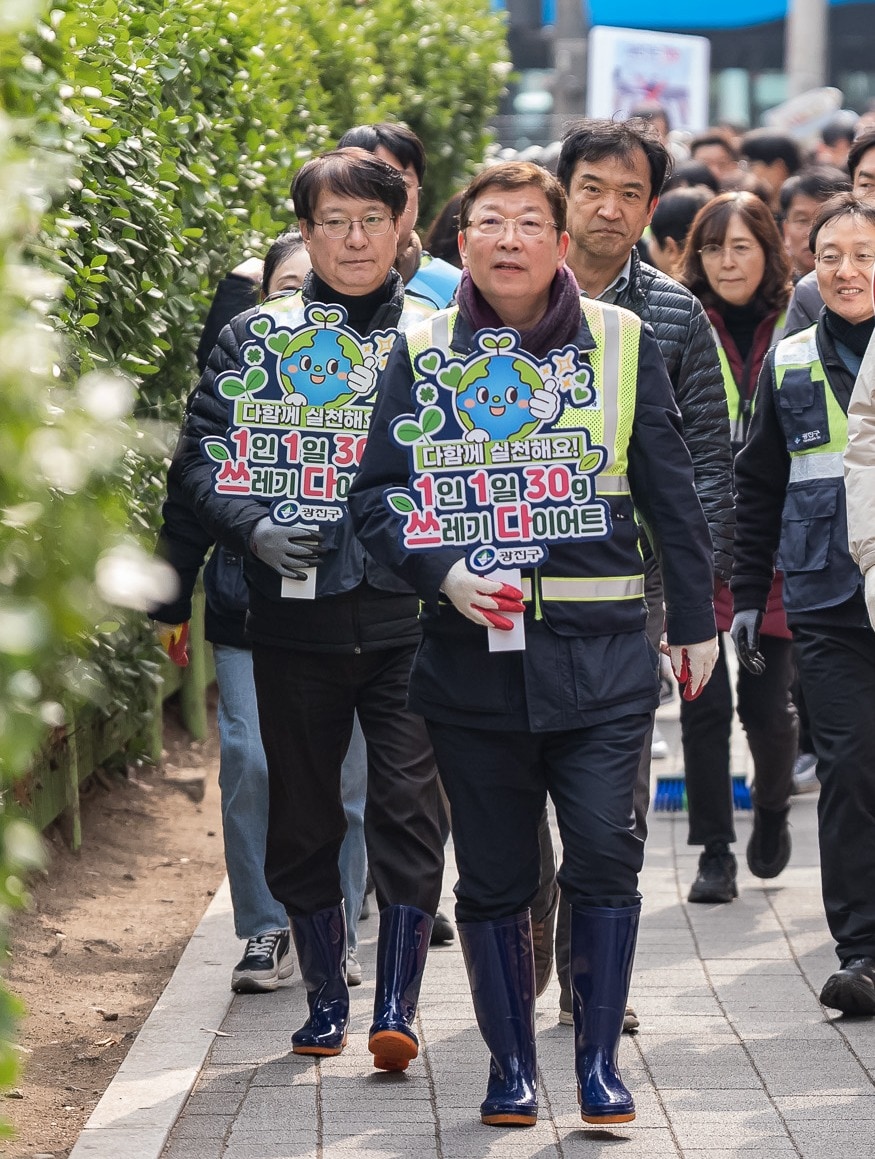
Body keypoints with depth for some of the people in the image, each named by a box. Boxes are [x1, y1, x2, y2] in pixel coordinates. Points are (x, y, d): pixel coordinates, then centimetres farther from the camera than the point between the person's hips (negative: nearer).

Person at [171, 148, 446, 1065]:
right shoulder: (256, 339, 8)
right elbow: (200, 457, 4)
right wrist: (254, 528, -14)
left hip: (410, 616, -1)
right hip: (296, 612, 1)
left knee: (408, 806, -8)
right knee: (302, 816, 8)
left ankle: (396, 1007, -5)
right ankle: (324, 1000, 21)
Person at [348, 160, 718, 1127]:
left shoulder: (623, 345, 5)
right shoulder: (423, 353, 5)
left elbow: (671, 495, 11)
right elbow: (375, 494, 4)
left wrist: (694, 621, 12)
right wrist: (443, 573, -13)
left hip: (601, 653, -1)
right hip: (473, 656, 1)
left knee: (605, 853, -9)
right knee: (493, 874, 6)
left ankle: (599, 1058, 4)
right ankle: (510, 1064, 18)